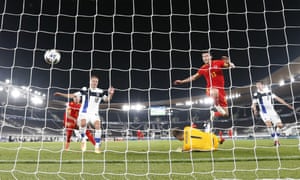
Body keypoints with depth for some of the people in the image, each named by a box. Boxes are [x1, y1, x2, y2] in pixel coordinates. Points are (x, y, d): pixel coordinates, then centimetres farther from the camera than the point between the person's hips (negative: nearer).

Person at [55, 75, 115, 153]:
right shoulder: (84, 90, 5)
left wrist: (110, 94, -17)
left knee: (98, 126, -24)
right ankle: (83, 139, -5)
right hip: (84, 112, -1)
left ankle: (97, 146, -14)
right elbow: (72, 95, 9)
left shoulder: (100, 92, 8)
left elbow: (107, 99, 3)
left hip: (94, 113, 1)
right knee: (83, 123, -31)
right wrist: (61, 94, 4)